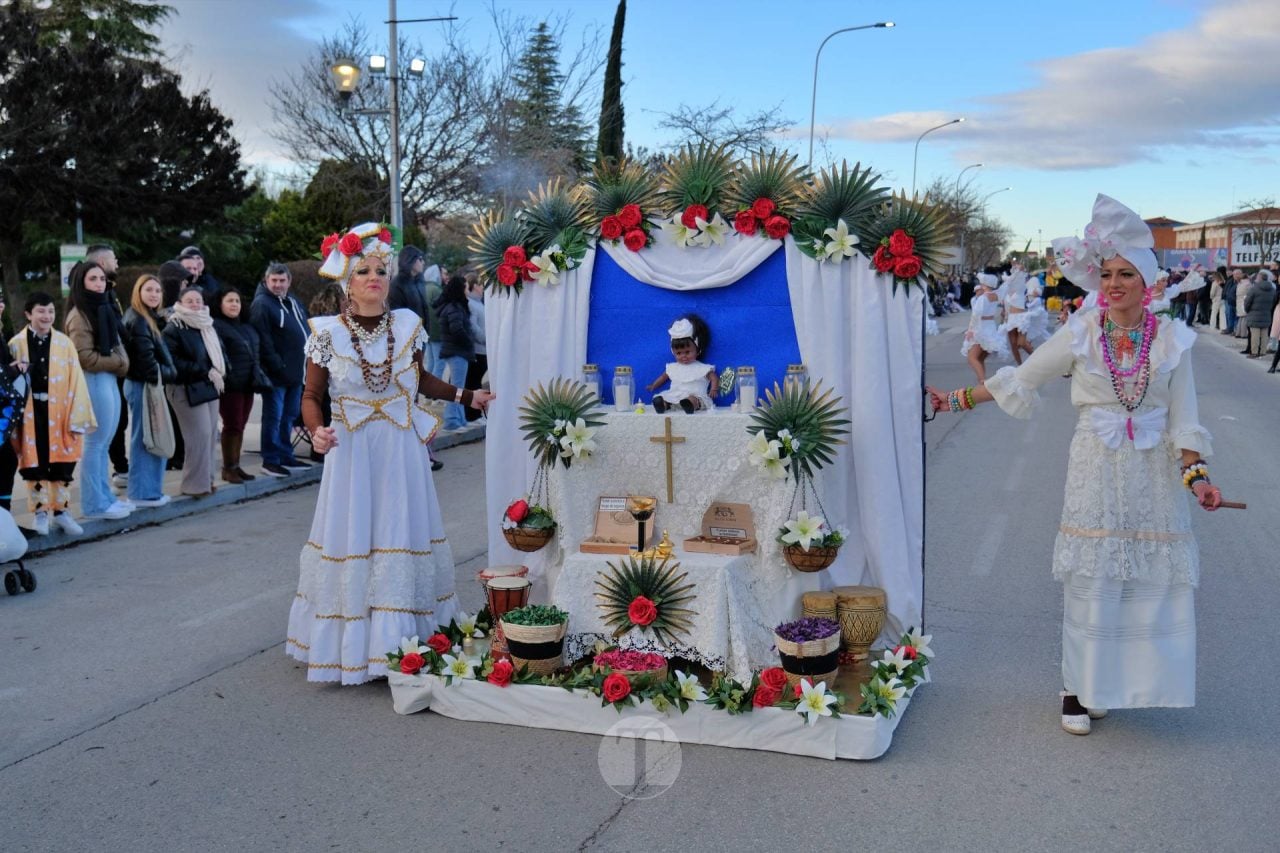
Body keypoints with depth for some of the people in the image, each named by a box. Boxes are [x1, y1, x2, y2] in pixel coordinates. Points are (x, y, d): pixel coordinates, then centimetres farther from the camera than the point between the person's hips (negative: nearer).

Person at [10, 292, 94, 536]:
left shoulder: (64, 343, 0)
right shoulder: (16, 344, -1)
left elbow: (76, 381, -2)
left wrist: (77, 418, -6)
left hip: (59, 414, 1)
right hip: (30, 415, -1)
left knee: (62, 465, 8)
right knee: (35, 465, 6)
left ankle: (60, 511, 21)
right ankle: (40, 513, 18)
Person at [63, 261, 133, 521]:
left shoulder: (104, 309, 17)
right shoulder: (79, 316, -11)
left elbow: (117, 344, 21)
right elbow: (85, 357, -16)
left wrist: (122, 362, 1)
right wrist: (118, 362, -7)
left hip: (109, 379, 9)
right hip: (95, 381, -9)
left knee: (104, 444, 13)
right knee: (95, 444, -5)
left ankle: (105, 497, 19)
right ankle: (94, 504, -1)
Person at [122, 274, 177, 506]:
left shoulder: (150, 319, 18)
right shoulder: (137, 320, -13)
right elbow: (145, 357, -19)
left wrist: (167, 375, 4)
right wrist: (164, 375, -8)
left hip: (151, 384, 10)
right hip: (142, 385, -10)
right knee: (145, 439, -6)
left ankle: (151, 489, 19)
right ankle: (142, 493, -1)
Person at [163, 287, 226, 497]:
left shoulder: (208, 326, 16)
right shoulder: (173, 330, -9)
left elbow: (220, 352, 21)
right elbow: (174, 362, -18)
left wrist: (217, 372, 0)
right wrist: (204, 372, -18)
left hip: (210, 387, 8)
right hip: (188, 390, -8)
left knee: (211, 434, 7)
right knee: (200, 434, -10)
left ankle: (206, 479, 17)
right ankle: (196, 484, -2)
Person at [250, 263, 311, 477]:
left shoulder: (294, 303, 15)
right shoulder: (261, 304, -12)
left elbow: (306, 330, 22)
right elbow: (263, 341, -18)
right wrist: (277, 366, -21)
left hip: (296, 370, 8)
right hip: (276, 372, -8)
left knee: (290, 415, 15)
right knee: (274, 417, -2)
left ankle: (286, 456, 26)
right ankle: (270, 461, 5)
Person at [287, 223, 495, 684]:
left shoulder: (407, 324, 3)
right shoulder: (328, 333, -4)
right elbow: (311, 395, 2)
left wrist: (465, 396, 10)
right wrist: (316, 430, -16)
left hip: (402, 453, 2)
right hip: (352, 453, -2)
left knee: (403, 538, 4)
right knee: (352, 540, 0)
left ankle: (401, 641, 13)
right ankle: (353, 644, 9)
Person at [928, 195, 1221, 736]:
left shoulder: (1172, 340, -1)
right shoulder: (1081, 334, -2)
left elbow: (1183, 419, 1)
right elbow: (1019, 381, 7)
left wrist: (1195, 474, -12)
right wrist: (957, 400, 7)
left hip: (1153, 477, 1)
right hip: (1096, 472, -1)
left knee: (1152, 580, 2)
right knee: (1089, 581, 1)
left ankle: (1129, 679, 19)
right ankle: (1080, 688, 15)